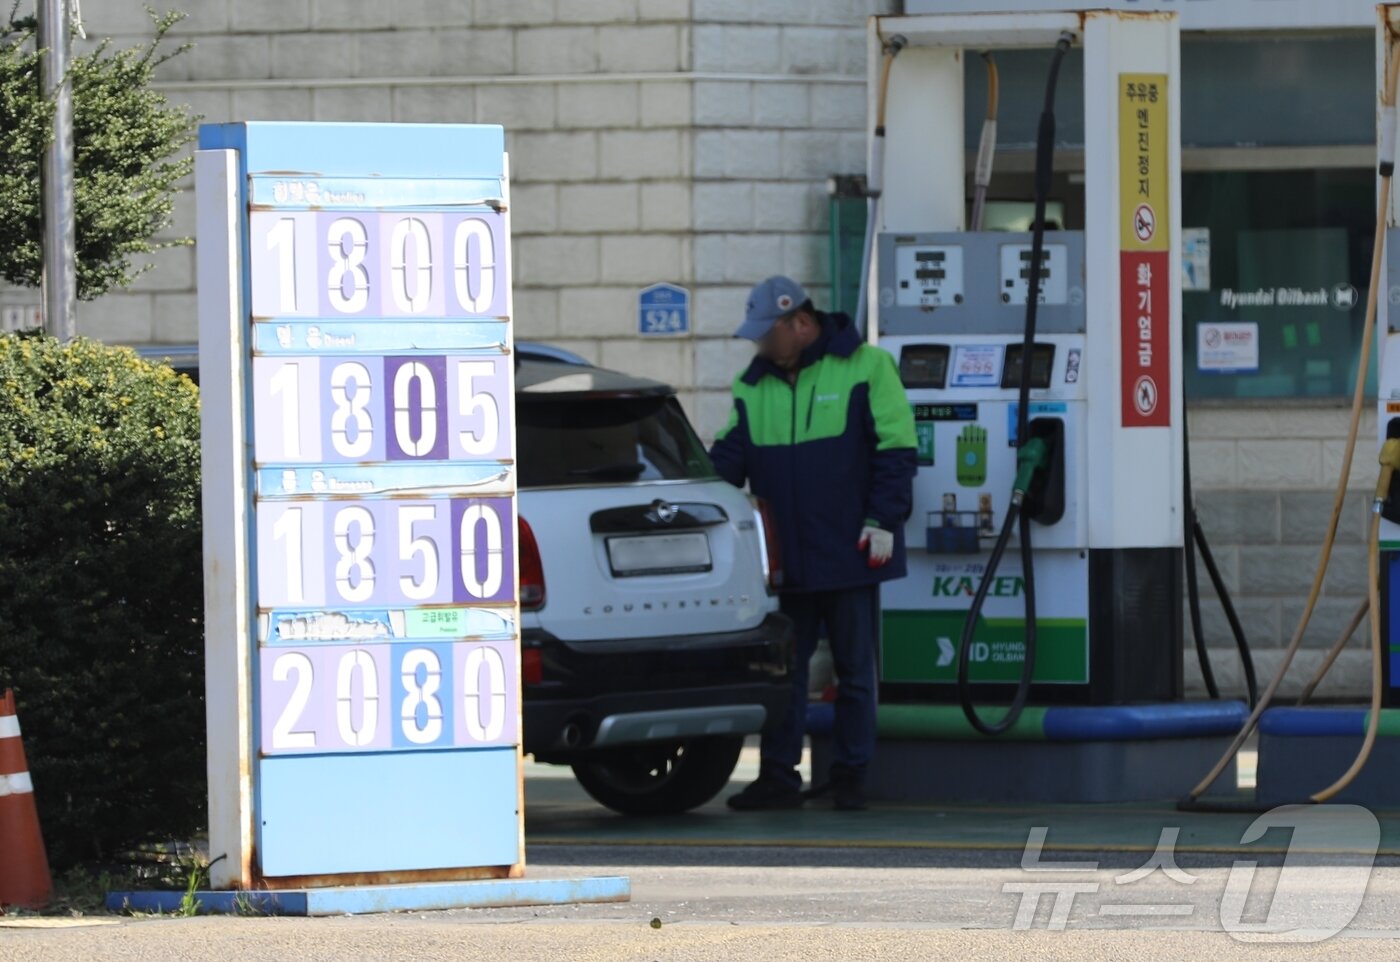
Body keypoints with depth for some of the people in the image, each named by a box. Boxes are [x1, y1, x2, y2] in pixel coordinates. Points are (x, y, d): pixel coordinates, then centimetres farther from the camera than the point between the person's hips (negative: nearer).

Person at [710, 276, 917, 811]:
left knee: (854, 670, 5)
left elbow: (895, 447, -6)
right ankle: (777, 777, 7)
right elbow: (730, 457, 9)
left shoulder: (865, 368, -4)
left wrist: (882, 520, -12)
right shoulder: (753, 387, 11)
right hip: (783, 560, 4)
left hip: (848, 555, -4)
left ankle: (850, 776, 13)